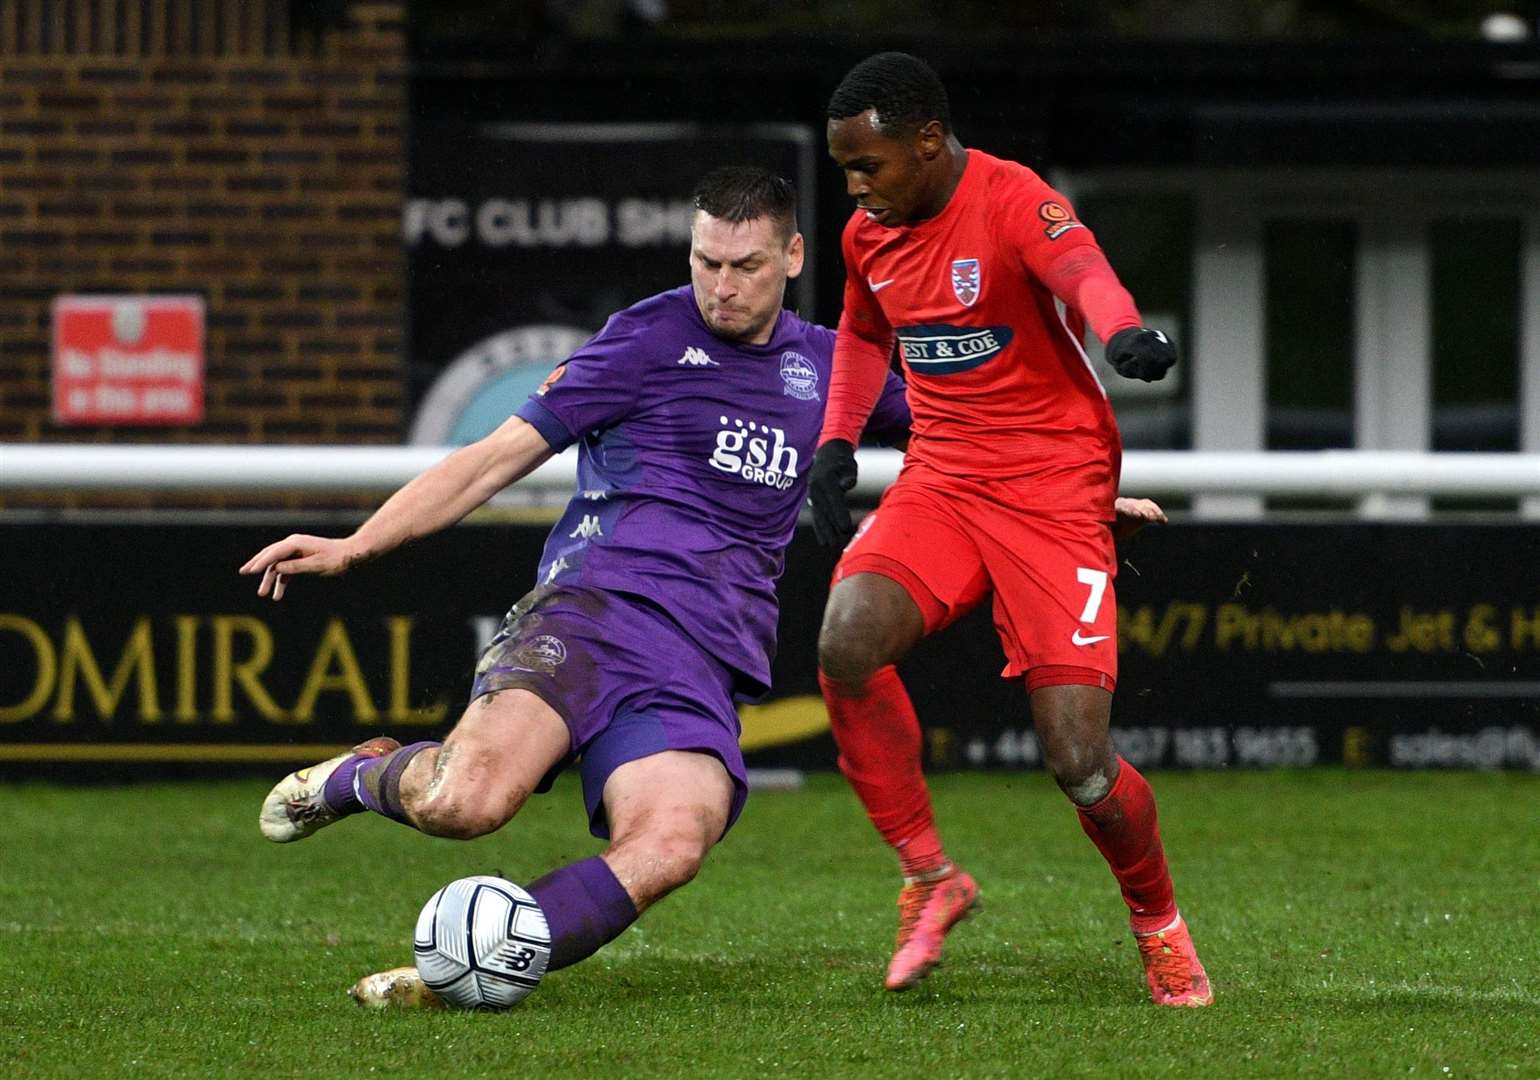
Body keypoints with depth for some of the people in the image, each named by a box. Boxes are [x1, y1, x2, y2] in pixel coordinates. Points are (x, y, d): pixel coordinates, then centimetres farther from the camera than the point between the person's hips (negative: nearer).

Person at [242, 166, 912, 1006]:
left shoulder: (824, 366, 21)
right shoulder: (651, 337, 9)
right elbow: (500, 457, 8)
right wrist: (356, 545, 0)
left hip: (706, 666, 3)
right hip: (597, 603, -3)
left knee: (669, 848, -31)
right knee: (464, 802, -30)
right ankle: (363, 775, 6)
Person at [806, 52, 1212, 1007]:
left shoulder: (1014, 203, -16)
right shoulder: (870, 234, 7)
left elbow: (1079, 266, -39)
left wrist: (1124, 330, -61)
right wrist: (837, 442, 14)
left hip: (1053, 488, -6)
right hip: (940, 481, 6)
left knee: (1078, 761, -12)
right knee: (846, 640, -25)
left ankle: (1159, 920, 19)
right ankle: (930, 877, -6)